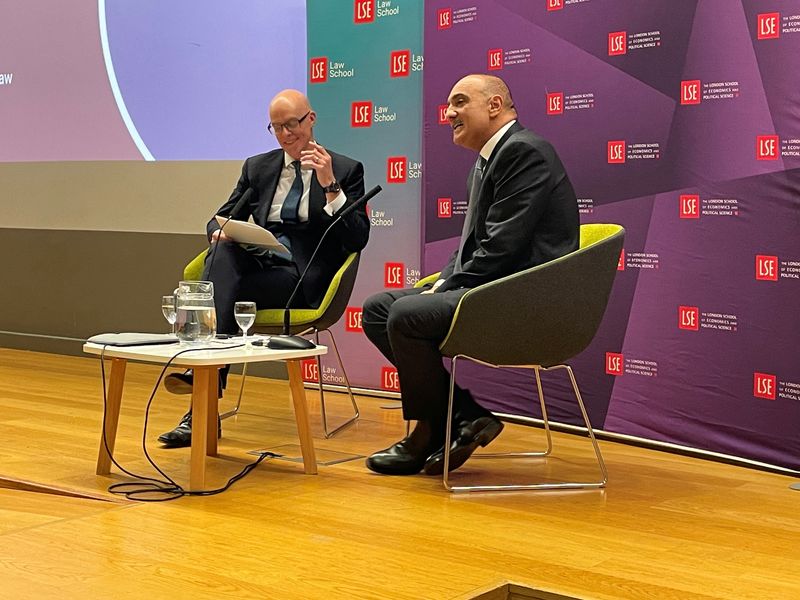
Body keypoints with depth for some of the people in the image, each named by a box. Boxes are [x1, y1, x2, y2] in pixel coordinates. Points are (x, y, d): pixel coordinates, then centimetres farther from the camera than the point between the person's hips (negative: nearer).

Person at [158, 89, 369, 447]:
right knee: (223, 248, -33)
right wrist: (220, 232, -6)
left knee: (224, 292, -31)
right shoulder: (257, 167, 21)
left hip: (303, 277, -3)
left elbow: (357, 239, -2)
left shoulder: (346, 171, 8)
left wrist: (330, 186, -13)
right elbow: (222, 218, 20)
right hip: (256, 262, 4)